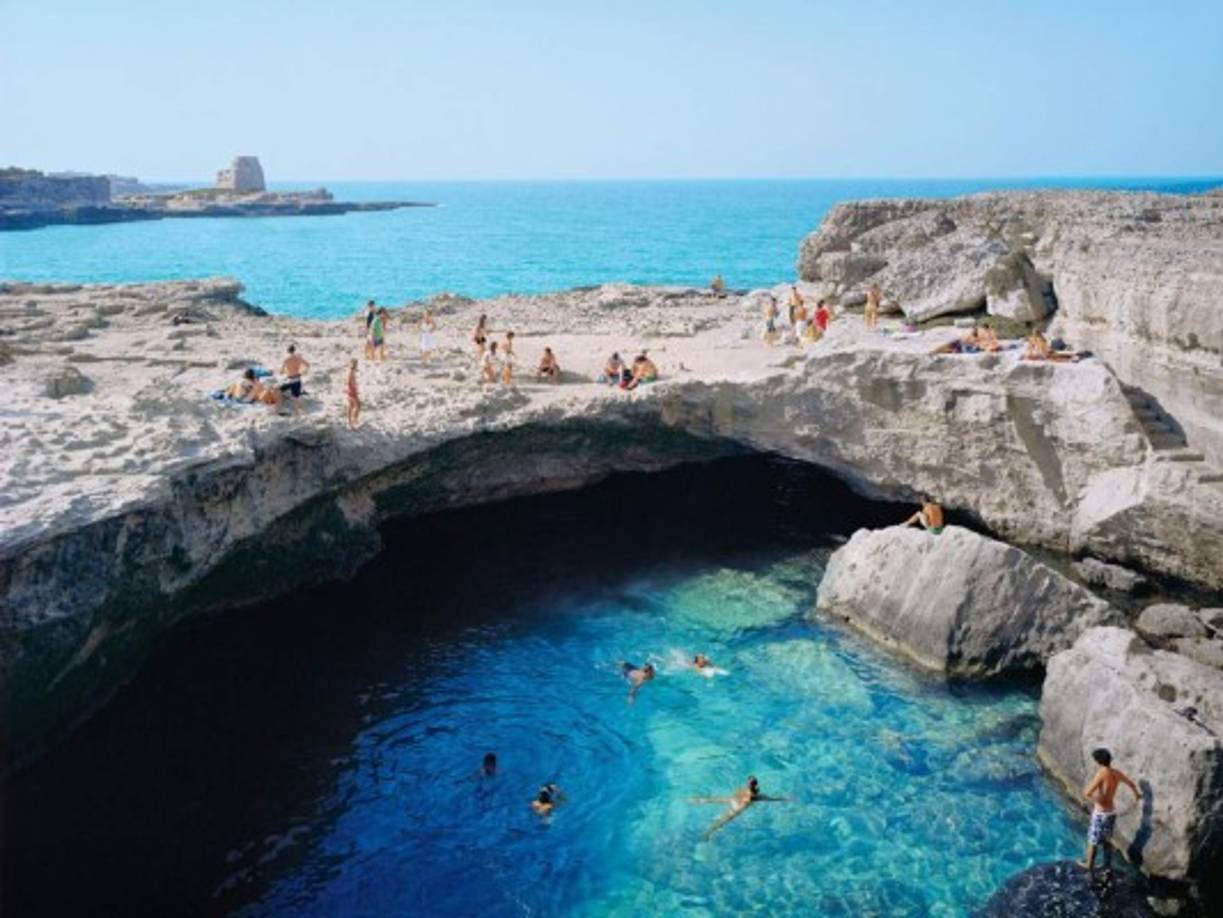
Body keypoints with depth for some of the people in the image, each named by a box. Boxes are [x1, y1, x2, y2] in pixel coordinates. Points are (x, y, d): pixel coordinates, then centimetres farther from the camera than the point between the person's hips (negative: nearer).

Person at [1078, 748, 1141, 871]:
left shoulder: (1102, 774, -28)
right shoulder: (1117, 773, -5)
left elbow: (1087, 793, -33)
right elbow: (1131, 784, 16)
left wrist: (1085, 790, -8)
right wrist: (1137, 793, 37)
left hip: (1101, 813, -7)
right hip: (1112, 811, 7)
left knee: (1093, 840, 13)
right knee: (1106, 839, 24)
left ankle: (1089, 864, 29)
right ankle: (1107, 864, 35)